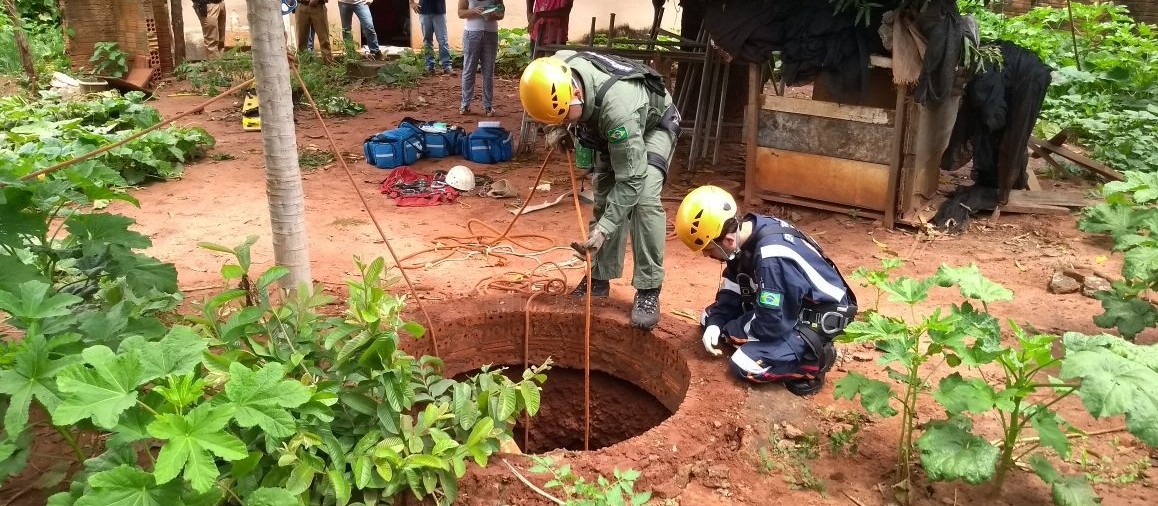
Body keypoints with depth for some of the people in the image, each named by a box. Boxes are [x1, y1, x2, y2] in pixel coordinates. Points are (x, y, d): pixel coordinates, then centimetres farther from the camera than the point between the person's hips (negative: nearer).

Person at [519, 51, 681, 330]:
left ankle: (648, 290, -14)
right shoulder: (558, 68, -28)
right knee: (604, 198, 1)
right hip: (609, 130, 6)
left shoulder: (617, 108, -46)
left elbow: (630, 179, -40)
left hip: (653, 123, -6)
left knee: (644, 199, -22)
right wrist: (557, 129, -14)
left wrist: (604, 228, -42)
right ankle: (599, 278, 14)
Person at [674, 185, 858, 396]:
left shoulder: (772, 258, -35)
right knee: (709, 319, 6)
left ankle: (814, 357, -3)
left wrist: (727, 330, -12)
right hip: (784, 305, 9)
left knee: (744, 364, -24)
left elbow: (772, 325, -28)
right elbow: (732, 289, 5)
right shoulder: (745, 233, -9)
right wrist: (715, 323, -9)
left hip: (819, 316, -9)